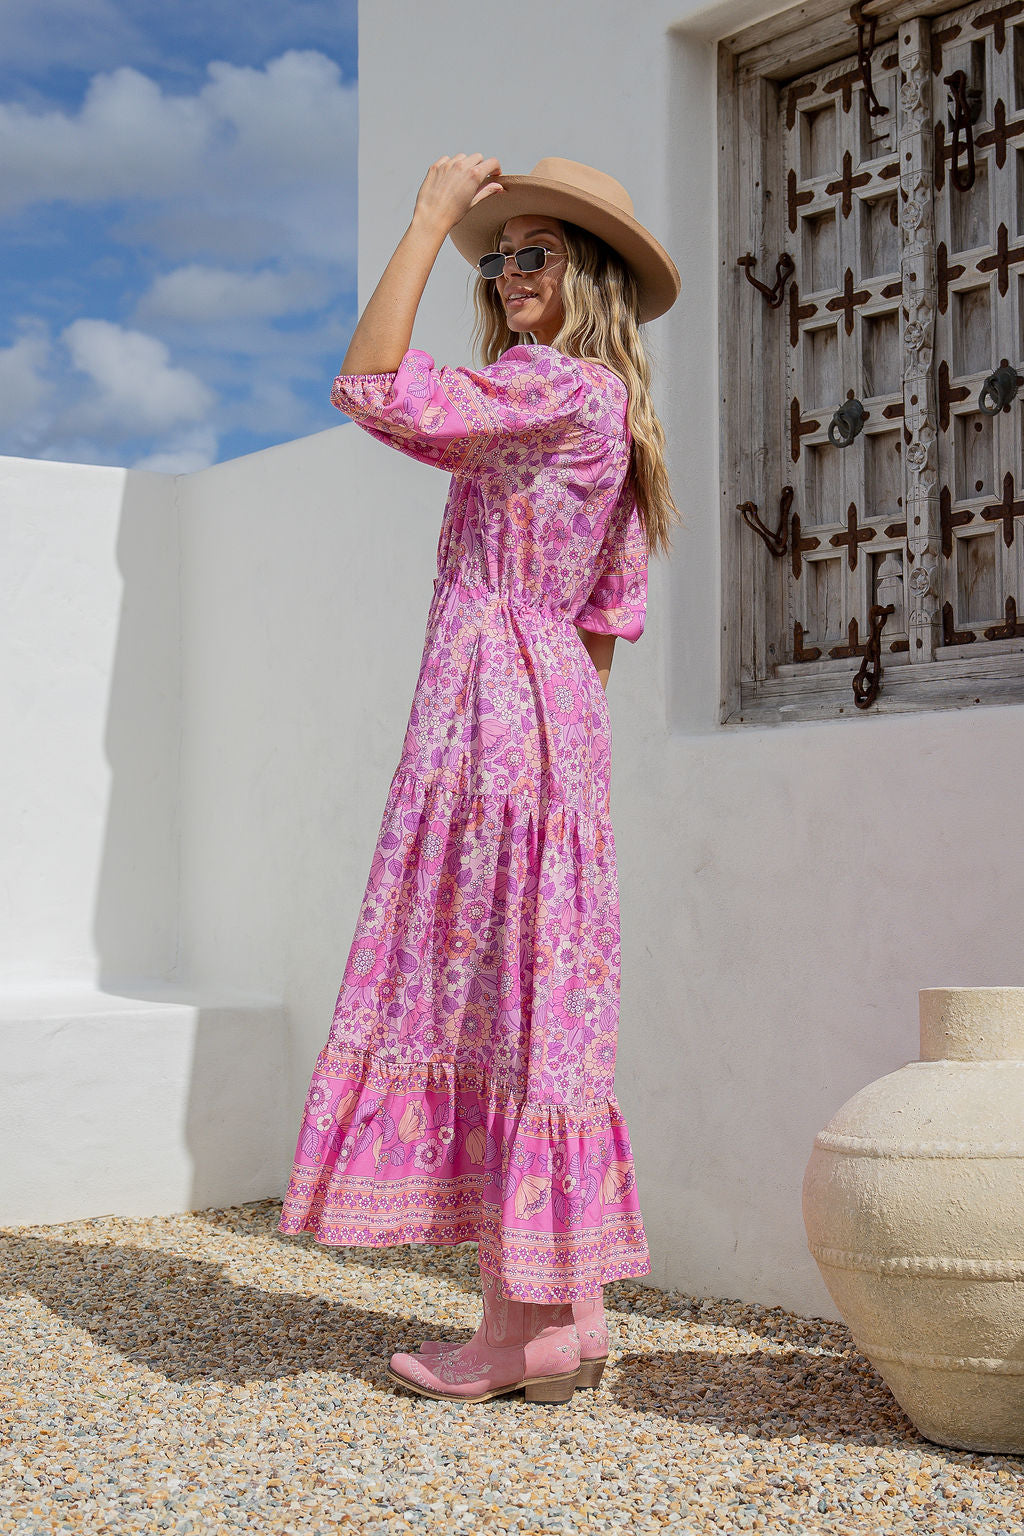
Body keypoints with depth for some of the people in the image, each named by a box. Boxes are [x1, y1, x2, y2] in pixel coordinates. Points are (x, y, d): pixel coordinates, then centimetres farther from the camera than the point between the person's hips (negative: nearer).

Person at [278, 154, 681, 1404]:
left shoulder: (561, 386, -9)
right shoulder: (606, 413, 21)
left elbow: (371, 389, -17)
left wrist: (430, 216, -9)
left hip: (501, 713, -10)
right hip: (557, 714, 10)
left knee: (501, 996, -8)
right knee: (531, 1009, 9)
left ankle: (521, 1328, -3)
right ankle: (570, 1317, 13)